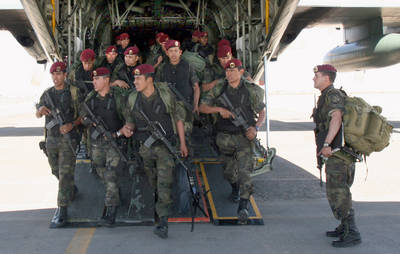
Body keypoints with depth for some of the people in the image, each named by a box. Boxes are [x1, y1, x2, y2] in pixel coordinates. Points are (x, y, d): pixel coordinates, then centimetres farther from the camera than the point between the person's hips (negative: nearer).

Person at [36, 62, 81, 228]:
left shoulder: (74, 92, -3)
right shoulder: (47, 94, 10)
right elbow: (38, 115, 4)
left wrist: (72, 124, -18)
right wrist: (41, 109, -20)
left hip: (68, 138, -5)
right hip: (51, 139, 5)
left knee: (65, 174, -8)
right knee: (56, 171, 19)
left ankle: (62, 212, -6)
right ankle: (72, 191, 46)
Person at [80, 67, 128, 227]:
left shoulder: (118, 96, -10)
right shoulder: (90, 98, 6)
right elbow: (83, 115, 17)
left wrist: (118, 133, -16)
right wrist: (88, 120, -4)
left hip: (114, 140, -6)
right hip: (97, 142, 6)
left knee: (110, 175, -12)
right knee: (101, 172, 16)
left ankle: (111, 212, -10)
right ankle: (115, 194, 43)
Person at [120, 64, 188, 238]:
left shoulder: (166, 95, -9)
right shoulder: (133, 98, -1)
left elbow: (178, 118, 0)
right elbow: (131, 121, 11)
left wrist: (182, 143, 2)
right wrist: (127, 129, -14)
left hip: (165, 145, -3)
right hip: (145, 147, 4)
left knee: (164, 184, -12)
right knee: (153, 183, 16)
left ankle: (163, 222, -12)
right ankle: (158, 203, 41)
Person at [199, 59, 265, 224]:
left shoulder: (251, 90, -2)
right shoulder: (219, 89, 1)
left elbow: (262, 112, 6)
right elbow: (202, 107, 2)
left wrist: (256, 127, -11)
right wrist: (219, 109, -15)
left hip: (244, 136, -3)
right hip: (225, 137, 3)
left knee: (244, 170, -15)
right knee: (228, 171, 16)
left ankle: (243, 206, -15)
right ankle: (235, 188, 49)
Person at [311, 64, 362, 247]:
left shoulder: (333, 95, -12)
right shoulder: (326, 97, 20)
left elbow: (336, 118, -28)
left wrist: (327, 143, -36)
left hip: (338, 151, -11)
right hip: (335, 152, 11)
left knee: (338, 193, -10)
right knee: (338, 191, 17)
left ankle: (352, 234, -7)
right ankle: (345, 228, 26)